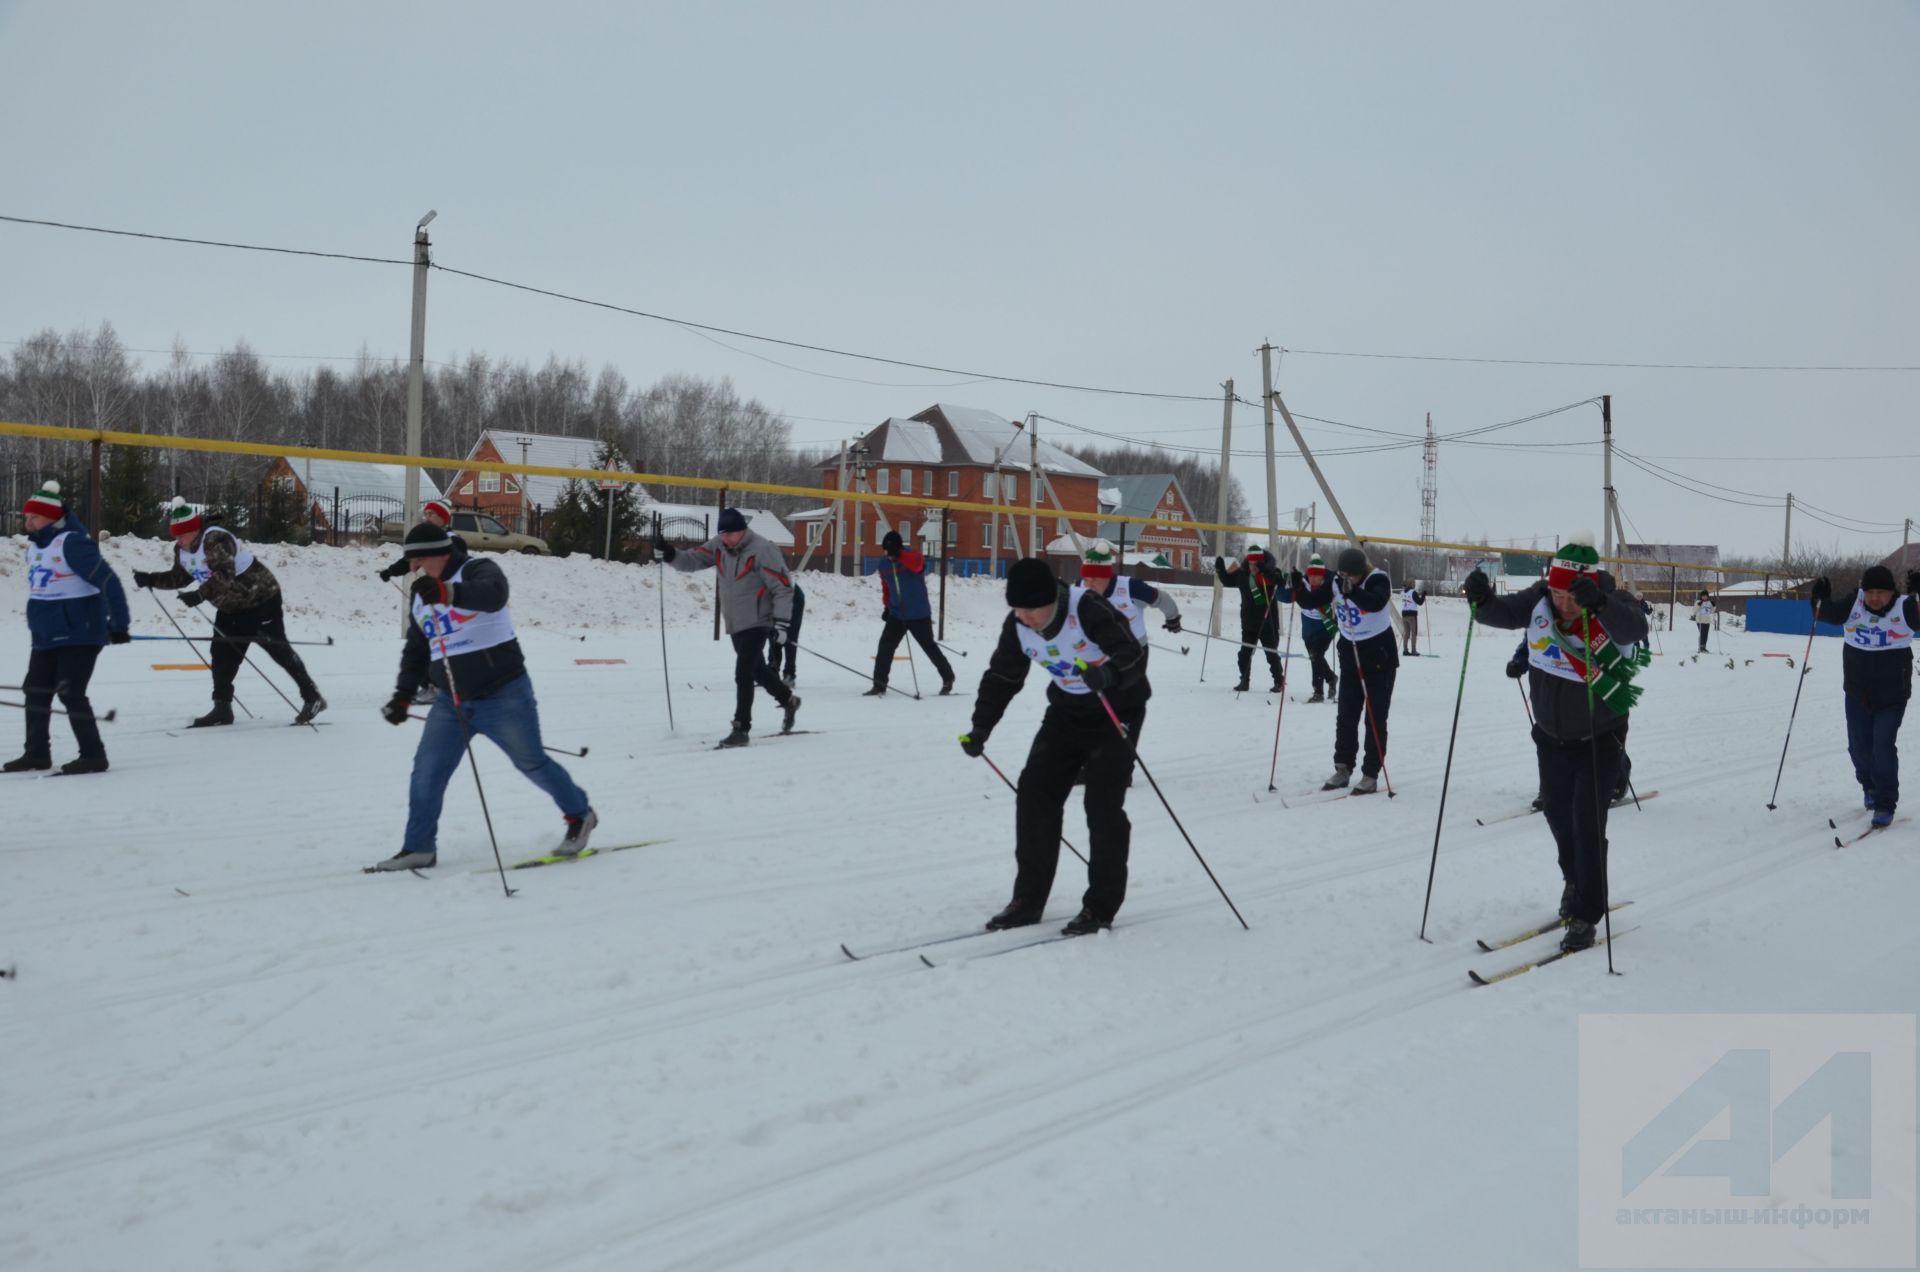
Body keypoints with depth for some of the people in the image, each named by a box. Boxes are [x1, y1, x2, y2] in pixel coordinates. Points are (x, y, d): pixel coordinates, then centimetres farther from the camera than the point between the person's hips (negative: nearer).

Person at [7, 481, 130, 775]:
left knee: (70, 693, -10)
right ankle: (37, 754, 24)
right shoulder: (34, 547, 10)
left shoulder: (72, 543, -17)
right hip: (46, 637, 9)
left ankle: (93, 756, -2)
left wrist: (118, 624, -21)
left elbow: (108, 583, -21)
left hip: (79, 635, -9)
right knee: (35, 692, 12)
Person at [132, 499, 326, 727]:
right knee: (222, 656, 4)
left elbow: (223, 575, -36)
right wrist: (151, 580, 3)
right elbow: (179, 577, 16)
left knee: (278, 649, -5)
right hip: (231, 608, 9)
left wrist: (199, 595, -40)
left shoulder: (215, 539, -26)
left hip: (261, 599, -9)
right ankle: (222, 708, 11)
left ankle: (312, 698, 2)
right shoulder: (182, 549, 3)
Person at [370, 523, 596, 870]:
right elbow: (416, 649, 21)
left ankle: (580, 816, 26)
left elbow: (493, 594, -37)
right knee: (426, 771, -2)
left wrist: (447, 592, -53)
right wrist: (403, 695, 11)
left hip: (503, 695, -6)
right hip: (452, 701, 6)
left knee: (532, 763, 6)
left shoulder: (478, 570, -12)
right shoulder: (421, 597, 11)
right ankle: (419, 848, 9)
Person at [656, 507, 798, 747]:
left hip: (757, 623, -7)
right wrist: (668, 553, -21)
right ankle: (788, 700, 44)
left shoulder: (762, 550, -18)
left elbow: (783, 587, -17)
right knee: (757, 670, 22)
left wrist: (782, 623, -21)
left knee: (743, 675, -14)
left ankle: (741, 729, -8)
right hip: (735, 624, 7)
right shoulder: (718, 546, 1)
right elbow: (692, 560, -1)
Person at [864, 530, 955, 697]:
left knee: (929, 647, 5)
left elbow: (916, 564, -38)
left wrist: (898, 554, -50)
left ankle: (948, 678, 25)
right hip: (896, 614, 5)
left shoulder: (914, 557, -13)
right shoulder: (884, 566, 4)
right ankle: (879, 685, -2)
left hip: (919, 615, -5)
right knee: (885, 647, -7)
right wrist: (887, 607, 9)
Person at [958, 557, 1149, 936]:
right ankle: (1028, 899, 7)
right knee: (1035, 794, -3)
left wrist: (1110, 673, -55)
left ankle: (1101, 906, 0)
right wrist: (980, 728, -5)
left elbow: (1132, 654, -34)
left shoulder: (1087, 608, -28)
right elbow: (1001, 678, 3)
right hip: (1067, 710, 6)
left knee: (1102, 803, -13)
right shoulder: (1018, 626, -9)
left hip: (1117, 708, -6)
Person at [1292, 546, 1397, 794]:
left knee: (1375, 718, -2)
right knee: (1346, 716, 7)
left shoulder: (1378, 581, -18)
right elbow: (1313, 601, 0)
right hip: (1350, 655, 5)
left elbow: (1375, 603, -37)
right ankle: (1342, 769, 16)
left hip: (1379, 657, -5)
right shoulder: (1336, 583, -2)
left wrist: (1352, 590, -53)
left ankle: (1371, 775, 3)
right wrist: (1298, 586, -19)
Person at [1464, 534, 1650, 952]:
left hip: (1599, 739, -4)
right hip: (1551, 736, 4)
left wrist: (1596, 604, -63)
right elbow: (1500, 612, -17)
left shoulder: (1612, 608, -24)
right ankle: (1575, 882, 44)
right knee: (1558, 815, 17)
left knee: (1587, 822, -8)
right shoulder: (1540, 600, -14)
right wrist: (1480, 599, -40)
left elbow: (1634, 628, -44)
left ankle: (1586, 916, 6)